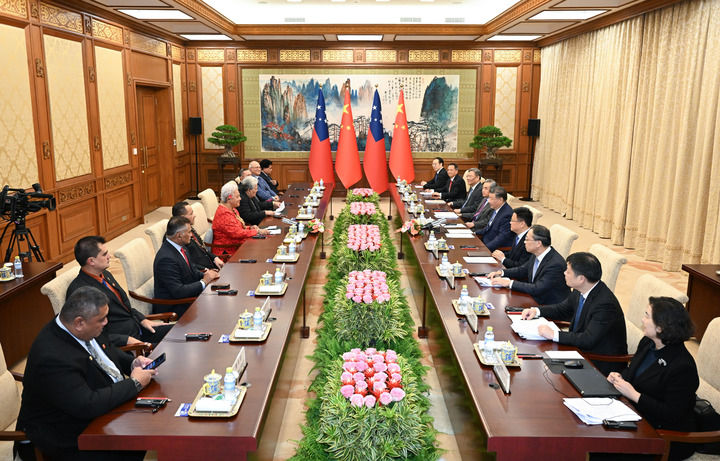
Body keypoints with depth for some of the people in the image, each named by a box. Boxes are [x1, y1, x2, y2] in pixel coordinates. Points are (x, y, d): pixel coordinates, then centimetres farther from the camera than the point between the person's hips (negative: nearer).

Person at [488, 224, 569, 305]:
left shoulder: (556, 264, -26)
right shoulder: (536, 255, -1)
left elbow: (537, 289, -28)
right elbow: (523, 269, 17)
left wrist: (509, 283, -25)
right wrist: (501, 272, 2)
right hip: (535, 298, 8)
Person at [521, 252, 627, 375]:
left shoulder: (605, 304, -27)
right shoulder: (581, 292, -2)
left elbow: (588, 340, -31)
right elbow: (562, 309, 16)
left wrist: (554, 334, -29)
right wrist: (536, 311, 0)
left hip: (602, 364, -8)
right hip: (581, 351, 8)